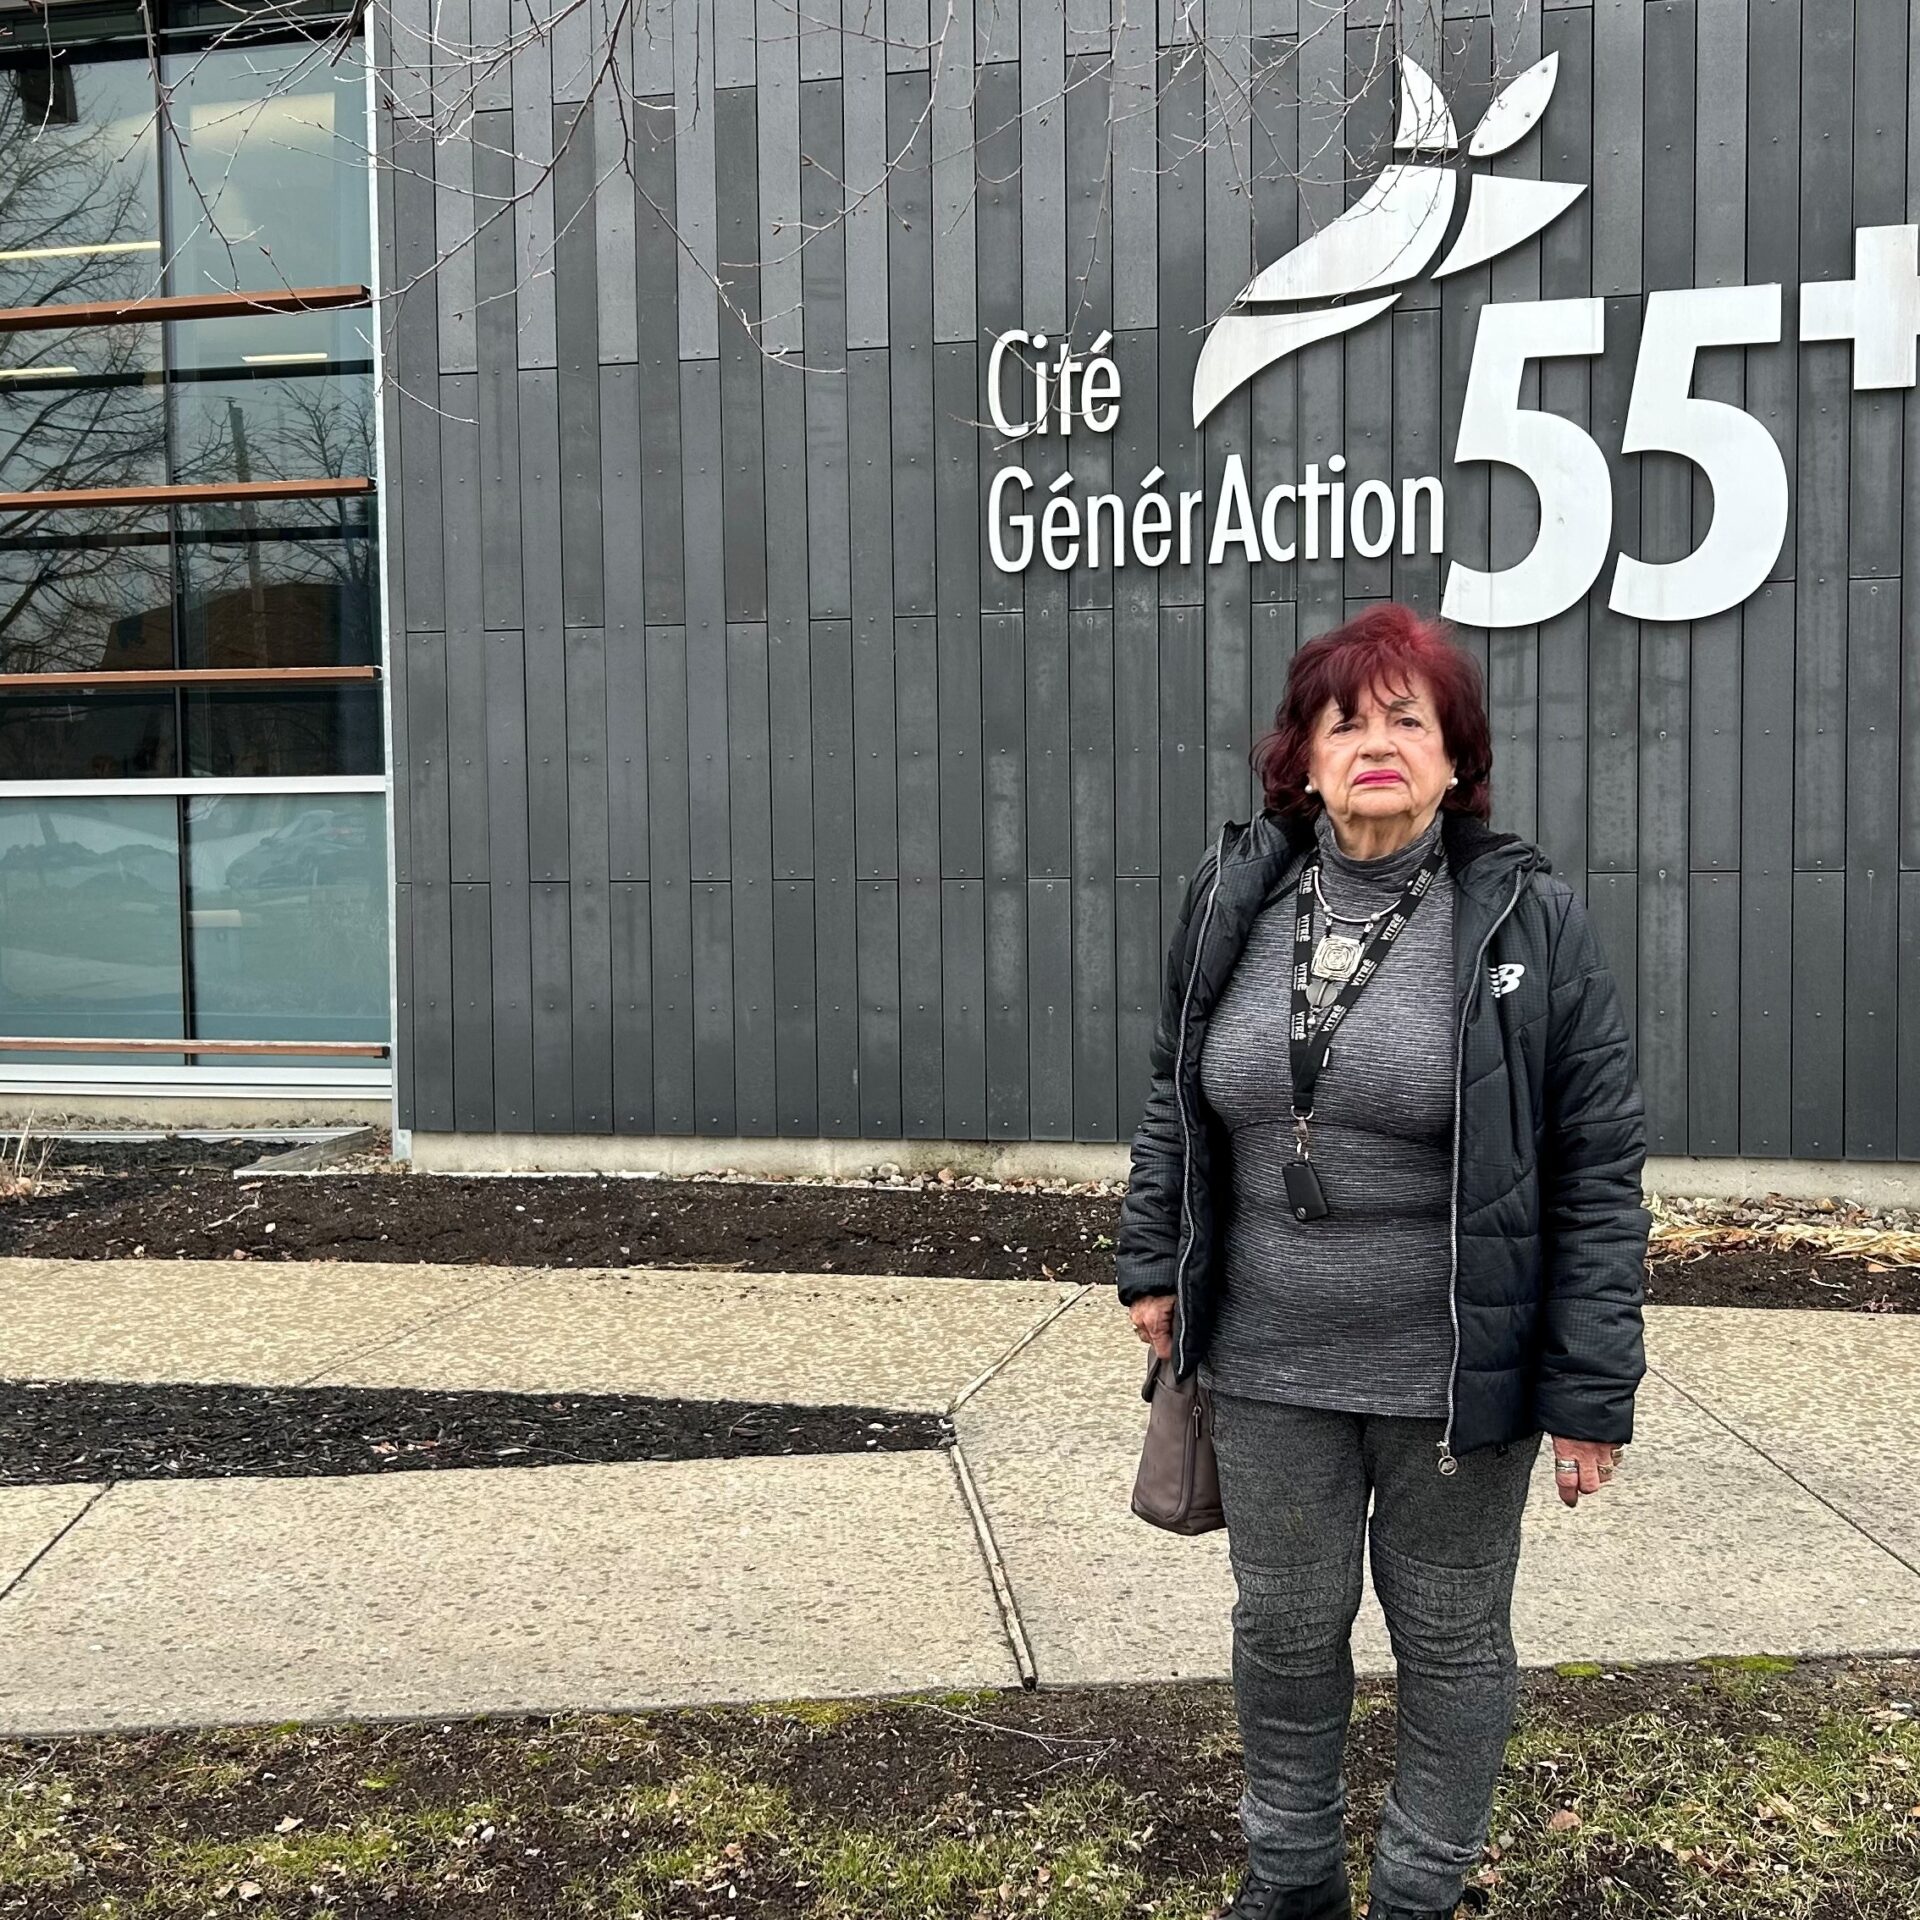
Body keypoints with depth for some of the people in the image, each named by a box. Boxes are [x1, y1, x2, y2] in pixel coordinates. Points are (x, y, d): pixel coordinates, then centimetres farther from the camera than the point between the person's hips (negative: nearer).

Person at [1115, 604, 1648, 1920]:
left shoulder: (1529, 919, -11)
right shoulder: (1233, 898, 0)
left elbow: (1598, 1169, -10)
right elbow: (1176, 1097, 13)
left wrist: (1592, 1392, -11)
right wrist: (1153, 1261, 10)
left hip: (1456, 1378, -3)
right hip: (1268, 1367, 3)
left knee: (1451, 1641, 15)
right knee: (1284, 1630, 17)